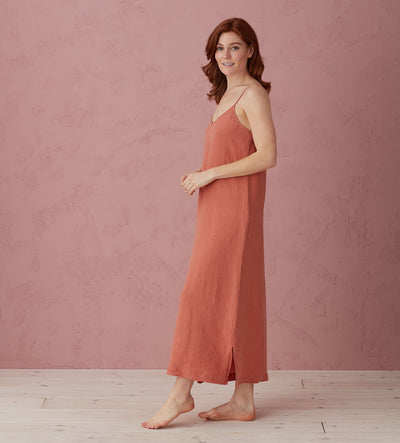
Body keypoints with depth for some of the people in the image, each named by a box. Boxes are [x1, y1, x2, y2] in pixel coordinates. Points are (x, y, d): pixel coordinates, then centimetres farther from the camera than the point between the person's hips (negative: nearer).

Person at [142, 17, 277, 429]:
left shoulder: (253, 94, -8)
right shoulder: (226, 95, 20)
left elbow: (267, 156, -17)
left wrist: (210, 174, -15)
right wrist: (197, 176, 10)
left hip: (235, 209, -9)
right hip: (217, 209, 9)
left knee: (202, 295, -8)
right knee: (235, 298, 8)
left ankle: (181, 392, -1)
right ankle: (243, 400, 12)